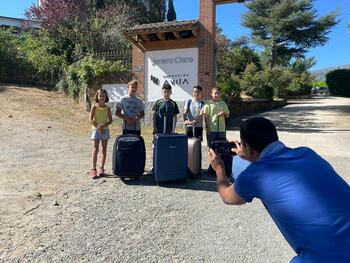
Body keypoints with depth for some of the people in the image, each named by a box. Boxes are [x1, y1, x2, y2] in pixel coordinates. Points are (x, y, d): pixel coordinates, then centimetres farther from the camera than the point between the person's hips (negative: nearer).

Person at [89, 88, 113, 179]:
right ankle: (93, 169, -4)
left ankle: (101, 168, 15)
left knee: (104, 150, 5)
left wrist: (103, 125, -16)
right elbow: (90, 120, -8)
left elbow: (110, 120, 0)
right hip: (96, 130, -2)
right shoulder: (94, 107, -4)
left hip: (105, 130, 3)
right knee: (95, 150, -7)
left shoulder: (108, 108, 1)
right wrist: (98, 127, -17)